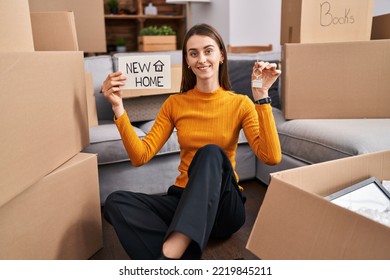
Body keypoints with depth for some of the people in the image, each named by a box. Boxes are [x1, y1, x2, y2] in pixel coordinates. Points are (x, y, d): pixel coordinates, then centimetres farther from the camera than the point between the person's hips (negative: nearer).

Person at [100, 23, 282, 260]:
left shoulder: (240, 104, -2)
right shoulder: (175, 103, 4)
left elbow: (271, 157, -16)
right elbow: (140, 156, -4)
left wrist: (261, 96, -19)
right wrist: (118, 107, -12)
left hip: (224, 205, -2)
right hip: (183, 200, 2)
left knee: (212, 153, -34)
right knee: (116, 202, -24)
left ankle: (170, 253, -43)